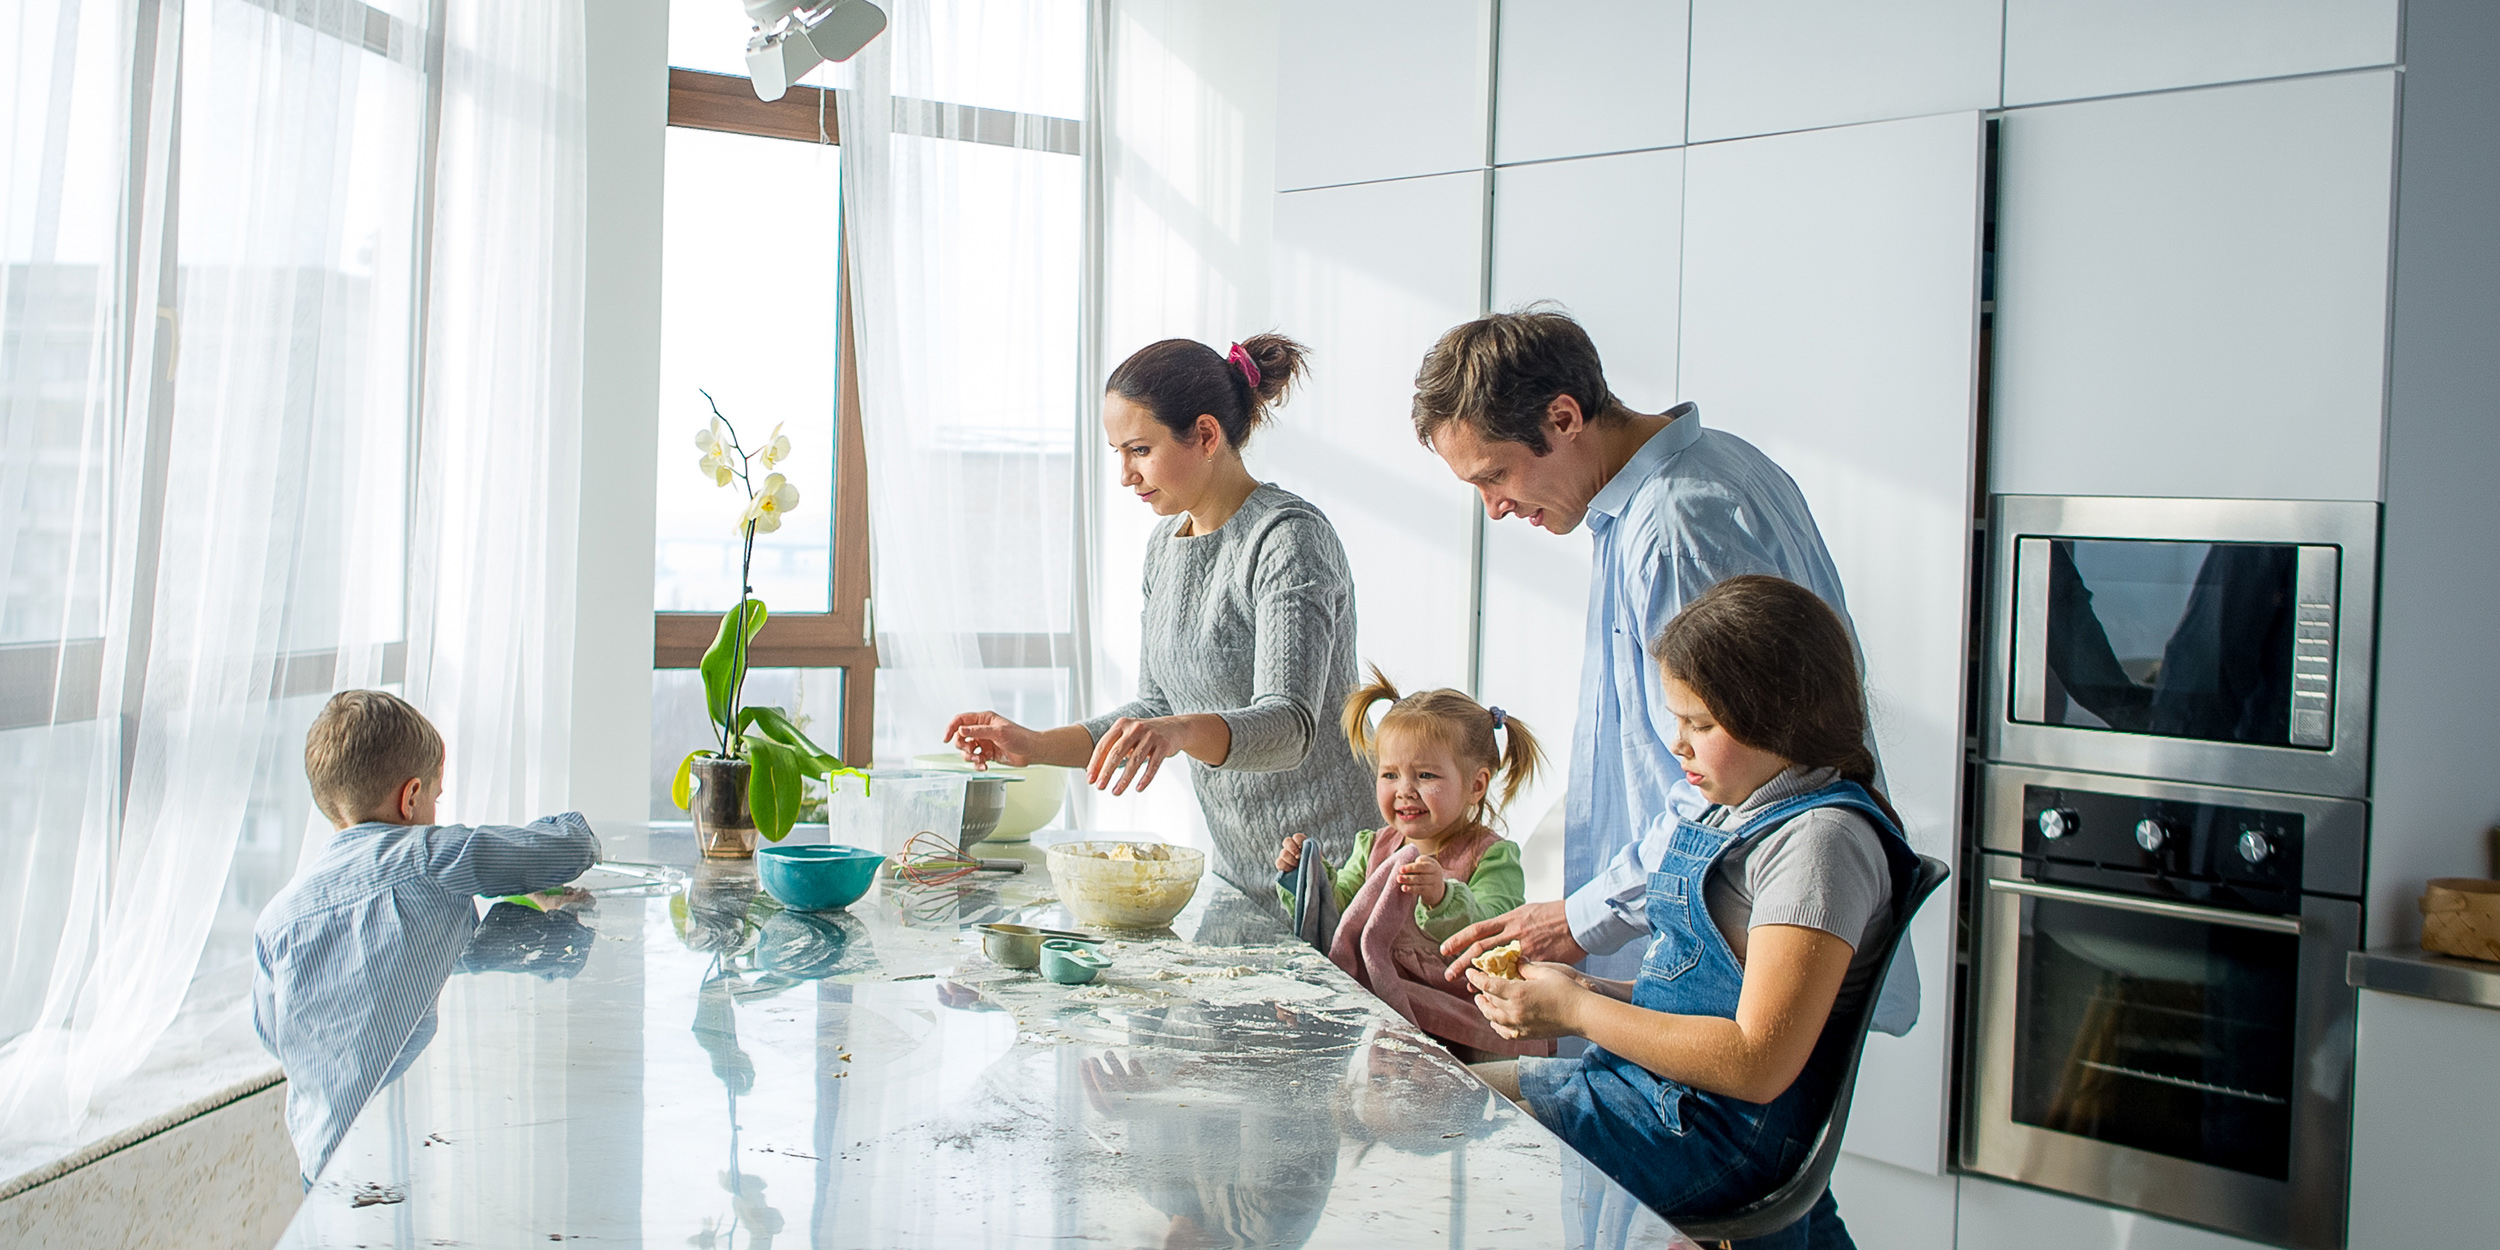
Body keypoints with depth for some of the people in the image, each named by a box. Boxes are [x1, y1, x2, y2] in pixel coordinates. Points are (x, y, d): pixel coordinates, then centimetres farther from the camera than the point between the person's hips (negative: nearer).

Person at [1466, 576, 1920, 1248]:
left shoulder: (1821, 839, -18)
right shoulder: (1743, 815, 13)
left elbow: (1758, 1064, -24)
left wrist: (1577, 1011, -17)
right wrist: (1591, 991, 2)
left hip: (1713, 1130, -10)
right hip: (1648, 1084, 10)